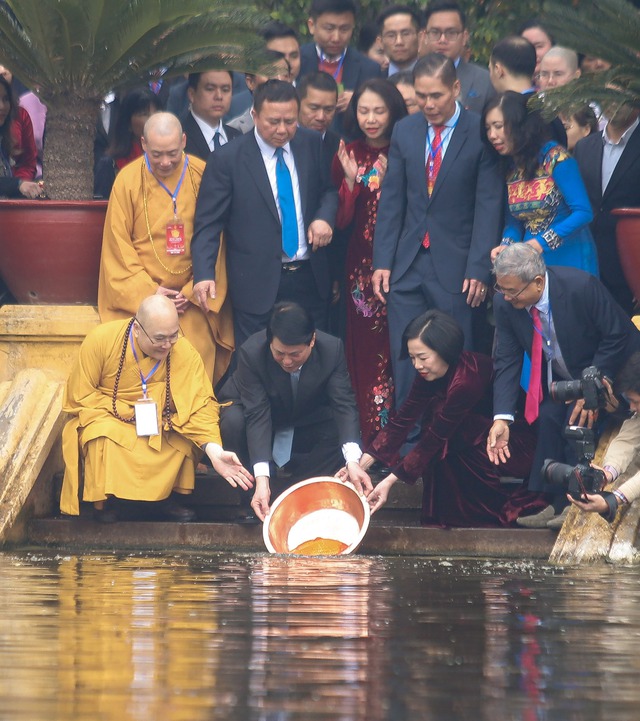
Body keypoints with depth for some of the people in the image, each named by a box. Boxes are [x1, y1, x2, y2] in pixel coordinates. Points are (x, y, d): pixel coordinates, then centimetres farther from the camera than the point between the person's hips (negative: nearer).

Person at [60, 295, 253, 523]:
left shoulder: (184, 352, -15)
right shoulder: (101, 340, -19)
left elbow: (201, 404, -19)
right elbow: (80, 396, -12)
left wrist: (214, 450, -35)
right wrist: (129, 412, -22)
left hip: (158, 426, 3)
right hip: (106, 419, -3)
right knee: (105, 435, -36)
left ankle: (164, 497, -7)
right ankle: (102, 503, -13)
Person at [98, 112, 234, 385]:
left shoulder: (203, 176, -3)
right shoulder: (128, 180, -4)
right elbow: (118, 244, 0)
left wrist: (195, 290, -4)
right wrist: (147, 291, -7)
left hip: (192, 298, 1)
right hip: (139, 296, -1)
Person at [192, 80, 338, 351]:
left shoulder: (312, 145, 3)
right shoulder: (228, 160, -8)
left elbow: (329, 189, 17)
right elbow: (208, 224, -8)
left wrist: (324, 216, -7)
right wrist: (204, 275, -21)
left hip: (310, 278, 4)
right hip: (258, 285, -4)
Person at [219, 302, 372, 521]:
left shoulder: (332, 349, -26)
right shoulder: (251, 353, -33)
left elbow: (344, 406, -29)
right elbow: (257, 416, -37)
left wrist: (352, 462, -45)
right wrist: (261, 479, -47)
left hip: (308, 421, 2)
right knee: (233, 422, -35)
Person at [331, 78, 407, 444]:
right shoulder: (348, 155, 6)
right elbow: (341, 219, 3)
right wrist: (351, 179, -11)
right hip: (362, 264, 2)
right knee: (365, 350, 1)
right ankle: (370, 437, 5)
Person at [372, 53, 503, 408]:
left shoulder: (480, 134, -5)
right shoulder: (405, 131, 8)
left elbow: (489, 206, -7)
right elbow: (391, 201, 10)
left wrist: (479, 269, -12)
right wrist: (382, 261, 3)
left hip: (455, 268, -4)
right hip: (407, 266, 4)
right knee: (405, 362, 2)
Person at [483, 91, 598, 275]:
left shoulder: (555, 157, -12)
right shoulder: (508, 167, 6)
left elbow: (583, 212, -17)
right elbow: (514, 221, 11)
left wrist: (541, 243, -22)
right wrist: (506, 246, -10)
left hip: (567, 260, -5)